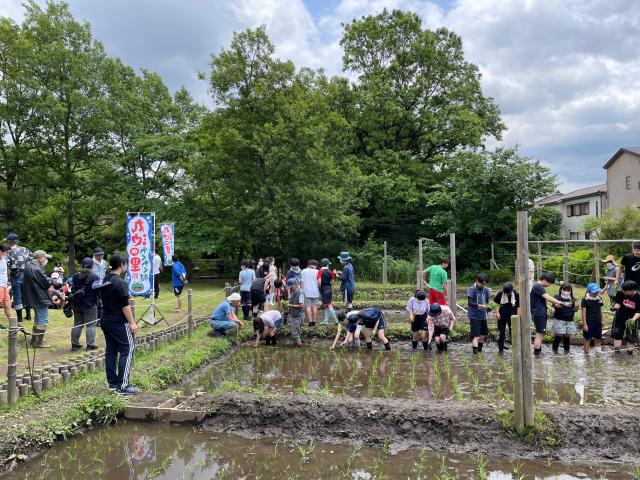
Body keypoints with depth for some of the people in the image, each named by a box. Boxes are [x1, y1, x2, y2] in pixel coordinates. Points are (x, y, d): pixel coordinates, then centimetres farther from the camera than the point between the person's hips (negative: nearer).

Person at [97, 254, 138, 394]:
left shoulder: (104, 281, 9)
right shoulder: (120, 282, -17)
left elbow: (103, 299, 16)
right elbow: (125, 305, -19)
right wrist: (132, 322, -15)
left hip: (105, 320, 9)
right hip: (119, 322, -9)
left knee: (111, 350, 12)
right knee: (127, 350, -4)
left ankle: (112, 382, 18)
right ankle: (123, 385, -5)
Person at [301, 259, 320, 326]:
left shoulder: (303, 271, 4)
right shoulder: (316, 271, -1)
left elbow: (301, 281, 4)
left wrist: (302, 290, 11)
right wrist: (319, 289, 10)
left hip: (307, 291, 0)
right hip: (315, 291, 0)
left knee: (308, 306, 0)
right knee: (314, 306, 7)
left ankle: (310, 321, -6)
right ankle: (314, 321, 7)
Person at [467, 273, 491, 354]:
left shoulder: (486, 290, 5)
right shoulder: (471, 289, -13)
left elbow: (487, 301, 13)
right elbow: (470, 302, -20)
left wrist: (487, 307, -9)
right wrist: (480, 306, -30)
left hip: (483, 316, 7)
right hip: (474, 316, -7)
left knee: (483, 334, 17)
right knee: (476, 336, -8)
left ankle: (479, 349, 37)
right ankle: (475, 351, -5)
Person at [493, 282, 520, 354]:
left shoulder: (516, 295, -7)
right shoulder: (500, 294, -6)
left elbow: (518, 307, 0)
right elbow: (497, 304, 5)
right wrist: (497, 312, -6)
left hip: (512, 317, 0)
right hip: (502, 316, 0)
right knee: (501, 333, 4)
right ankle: (501, 348, 13)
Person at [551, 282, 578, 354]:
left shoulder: (572, 299, 10)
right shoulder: (557, 297, -1)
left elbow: (575, 310, 10)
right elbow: (556, 305, -18)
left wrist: (576, 306, -12)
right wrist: (564, 304, -34)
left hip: (569, 320, 4)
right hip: (559, 320, -3)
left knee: (567, 335, 2)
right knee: (558, 335, -7)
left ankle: (566, 349, 18)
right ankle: (555, 349, 9)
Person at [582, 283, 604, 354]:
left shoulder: (599, 299, 7)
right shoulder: (585, 300, -9)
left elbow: (600, 310, 16)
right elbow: (584, 312, -10)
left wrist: (602, 320, 12)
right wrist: (584, 324, -13)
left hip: (598, 322, 5)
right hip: (589, 322, -5)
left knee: (598, 338, 11)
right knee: (587, 339, 2)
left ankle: (598, 351, 21)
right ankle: (586, 353, 10)